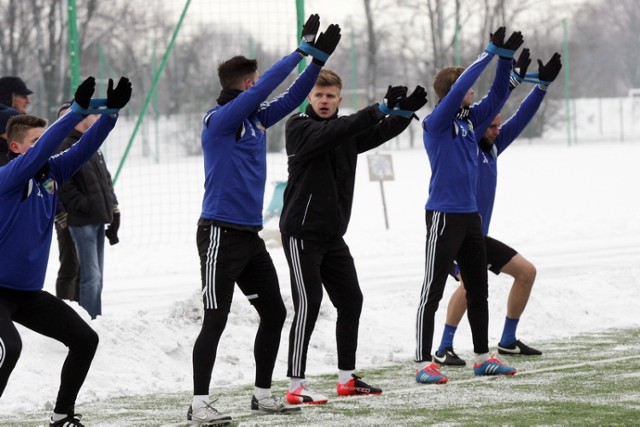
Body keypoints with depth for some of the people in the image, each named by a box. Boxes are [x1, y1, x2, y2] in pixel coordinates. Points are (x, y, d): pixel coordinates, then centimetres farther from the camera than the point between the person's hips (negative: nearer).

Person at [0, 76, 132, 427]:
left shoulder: (52, 174, 3)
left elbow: (84, 148, -3)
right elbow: (39, 153, -32)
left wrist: (111, 111, -19)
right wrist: (77, 109, -38)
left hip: (29, 292, 8)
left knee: (85, 339, 8)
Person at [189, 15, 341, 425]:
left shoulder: (256, 118, 10)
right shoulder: (219, 120, -13)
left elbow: (291, 97, 16)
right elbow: (265, 88, -22)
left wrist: (318, 58, 5)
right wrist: (302, 50, -18)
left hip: (251, 235, 9)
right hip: (221, 234, -9)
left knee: (274, 313, 12)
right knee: (216, 320, -10)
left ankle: (263, 394, 23)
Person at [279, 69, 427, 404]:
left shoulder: (347, 132, 11)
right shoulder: (299, 128, -10)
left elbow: (382, 132, 1)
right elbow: (332, 133, -26)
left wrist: (405, 112, -19)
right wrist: (382, 108, -33)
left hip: (333, 235, 8)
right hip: (302, 233, -8)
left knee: (351, 301, 9)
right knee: (308, 305, -11)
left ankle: (347, 378, 20)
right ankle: (296, 386, -9)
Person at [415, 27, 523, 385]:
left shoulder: (470, 119, 9)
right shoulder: (437, 123, -11)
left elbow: (497, 96, 13)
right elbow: (458, 89, -22)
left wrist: (506, 57, 0)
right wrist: (490, 52, -19)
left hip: (470, 215, 8)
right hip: (444, 216, -8)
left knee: (479, 290, 14)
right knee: (433, 292, -6)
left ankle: (483, 358, 23)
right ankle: (424, 364, -6)